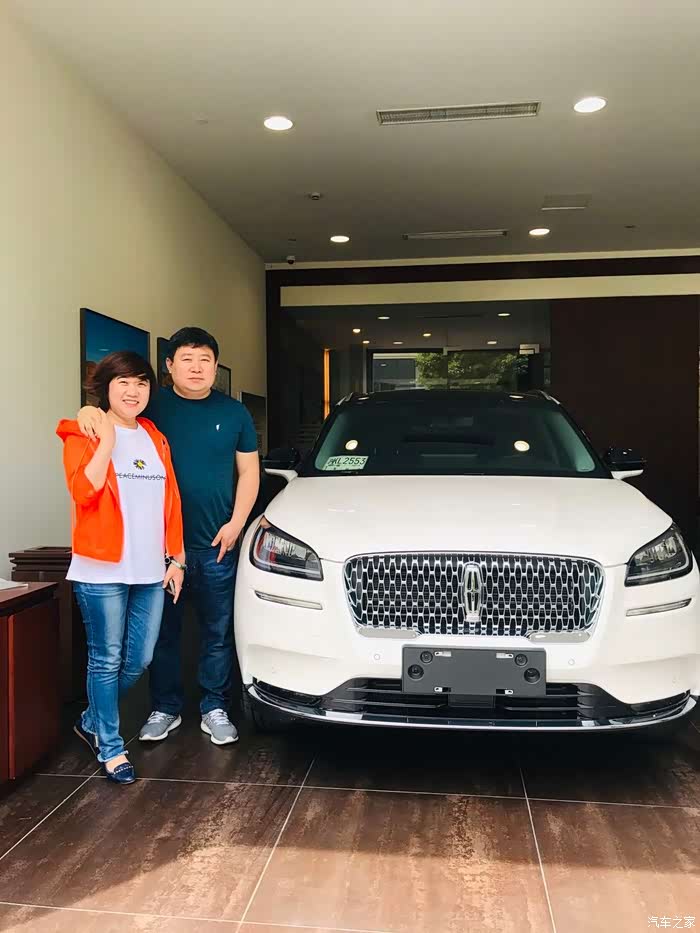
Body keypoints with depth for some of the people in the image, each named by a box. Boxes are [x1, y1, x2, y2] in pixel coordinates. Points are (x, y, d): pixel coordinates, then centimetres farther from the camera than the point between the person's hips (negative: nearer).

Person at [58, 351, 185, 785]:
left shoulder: (156, 439, 14)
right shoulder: (83, 434, -2)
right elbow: (84, 493, -18)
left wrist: (176, 558, 9)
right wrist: (107, 439, -16)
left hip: (151, 570, 6)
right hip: (102, 570, -5)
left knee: (139, 660, 12)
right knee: (107, 660, 4)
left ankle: (93, 721, 35)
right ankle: (110, 748, 21)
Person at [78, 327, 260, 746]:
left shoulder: (234, 413, 7)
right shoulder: (153, 407, 3)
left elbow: (249, 472, 8)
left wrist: (236, 523, -3)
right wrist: (88, 411, -21)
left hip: (217, 542, 0)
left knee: (218, 631, 7)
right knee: (163, 630, 10)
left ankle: (215, 710, 21)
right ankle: (165, 709, 25)